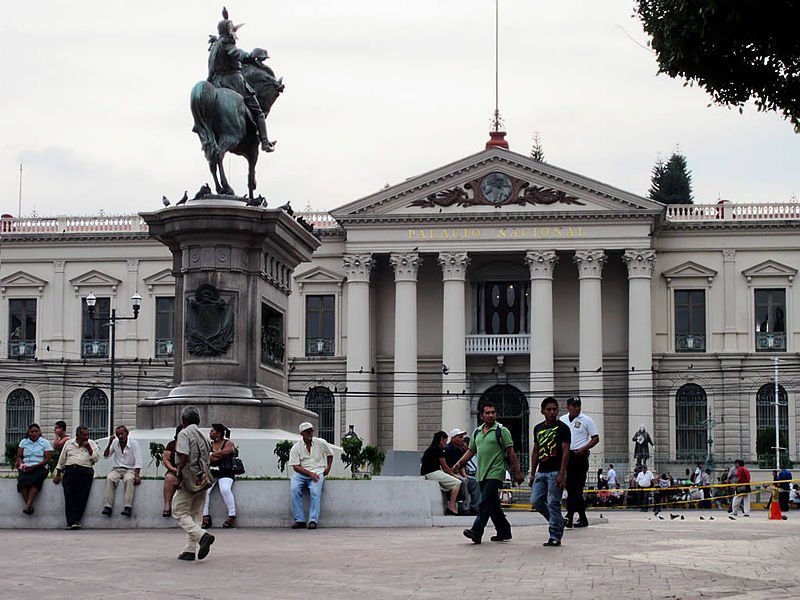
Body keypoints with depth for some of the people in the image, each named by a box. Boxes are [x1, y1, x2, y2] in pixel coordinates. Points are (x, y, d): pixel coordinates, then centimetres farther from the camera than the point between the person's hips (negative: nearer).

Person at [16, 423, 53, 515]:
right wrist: (22, 465, -9)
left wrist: (34, 466, -12)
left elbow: (47, 459, 0)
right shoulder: (24, 442, 17)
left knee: (34, 480, -35)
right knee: (23, 480, -32)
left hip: (40, 468, -2)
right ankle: (29, 505, -35)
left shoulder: (45, 442, 8)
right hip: (26, 468, 2)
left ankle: (28, 505, -45)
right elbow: (19, 457, 14)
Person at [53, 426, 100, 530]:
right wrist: (58, 474, 13)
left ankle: (73, 521, -16)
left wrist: (88, 447, -3)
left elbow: (96, 458, 2)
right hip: (70, 470, 1)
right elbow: (61, 460, 19)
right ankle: (72, 521, -19)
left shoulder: (91, 444, 14)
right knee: (69, 495, -15)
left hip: (85, 471, -1)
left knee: (82, 496, -15)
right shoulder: (69, 444, 17)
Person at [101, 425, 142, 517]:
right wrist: (109, 444, -5)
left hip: (130, 469, -3)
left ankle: (127, 507, -47)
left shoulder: (134, 443, 1)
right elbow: (105, 456, 9)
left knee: (128, 479, -36)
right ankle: (107, 507, -38)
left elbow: (138, 461, -6)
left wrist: (137, 475, -18)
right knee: (109, 478, -30)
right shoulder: (115, 443, 12)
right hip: (117, 469, 3)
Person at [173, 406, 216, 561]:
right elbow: (208, 458, 14)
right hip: (203, 479, 8)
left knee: (179, 513, -2)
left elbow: (184, 457, -18)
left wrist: (179, 476, -12)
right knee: (195, 515, 12)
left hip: (190, 479, -8)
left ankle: (202, 536, -21)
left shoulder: (184, 434, -9)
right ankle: (190, 550, 9)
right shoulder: (203, 436, 16)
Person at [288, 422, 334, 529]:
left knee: (315, 491, -29)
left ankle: (313, 520, -28)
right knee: (294, 489, -28)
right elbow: (296, 467, -5)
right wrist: (309, 473, -17)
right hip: (301, 473, 0)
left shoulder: (321, 443, 7)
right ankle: (299, 520, -24)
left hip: (317, 472, 0)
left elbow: (330, 454, 25)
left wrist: (328, 467, 10)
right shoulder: (296, 448, 2)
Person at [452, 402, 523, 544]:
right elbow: (471, 451, 21)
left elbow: (511, 453, -4)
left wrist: (517, 472, -7)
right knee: (493, 505, 12)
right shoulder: (477, 432, 15)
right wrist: (459, 463, 6)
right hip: (482, 474, 7)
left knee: (485, 503, -16)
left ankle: (476, 532, -21)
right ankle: (504, 532, 21)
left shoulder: (502, 431, -3)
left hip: (495, 474, -7)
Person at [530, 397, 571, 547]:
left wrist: (562, 474, -17)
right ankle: (558, 522, 20)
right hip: (541, 472, 6)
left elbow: (566, 452, -9)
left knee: (553, 504, -6)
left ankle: (555, 537, -1)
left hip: (555, 472, -6)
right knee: (536, 501, 1)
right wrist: (532, 474, 15)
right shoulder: (538, 428, 15)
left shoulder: (562, 428, -4)